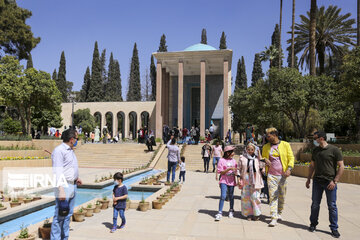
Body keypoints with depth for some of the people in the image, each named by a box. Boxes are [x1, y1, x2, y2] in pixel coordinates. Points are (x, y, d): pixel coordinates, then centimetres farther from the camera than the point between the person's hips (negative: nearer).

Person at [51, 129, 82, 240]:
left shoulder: (70, 150, 15)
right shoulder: (59, 150, -15)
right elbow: (57, 172, -22)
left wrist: (76, 178, 29)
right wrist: (61, 190, -27)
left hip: (72, 186, 9)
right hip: (64, 186, -9)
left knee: (68, 214, 14)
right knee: (59, 215, -5)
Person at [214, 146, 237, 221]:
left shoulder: (233, 160, 9)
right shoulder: (222, 160, -5)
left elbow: (235, 171, 17)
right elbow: (221, 172, -9)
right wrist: (229, 168, -19)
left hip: (231, 181, 4)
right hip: (224, 181, -4)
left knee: (231, 196, 12)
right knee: (223, 196, -13)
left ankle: (231, 211, 32)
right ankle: (220, 213, -8)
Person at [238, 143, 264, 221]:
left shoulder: (257, 158, 7)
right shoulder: (242, 157, 4)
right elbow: (239, 169, 6)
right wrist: (238, 178, 0)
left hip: (255, 179, 0)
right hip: (245, 179, 0)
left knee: (255, 196, -3)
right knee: (246, 197, 3)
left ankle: (256, 214, 12)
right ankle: (248, 214, 16)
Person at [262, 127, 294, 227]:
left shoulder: (285, 145, 2)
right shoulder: (266, 147, 9)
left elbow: (291, 158, 2)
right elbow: (263, 157, 20)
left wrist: (289, 168, -13)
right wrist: (265, 160, -5)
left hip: (283, 175, 0)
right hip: (271, 175, 1)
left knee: (282, 196, 11)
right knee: (273, 196, -6)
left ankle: (279, 213, 32)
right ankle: (274, 218, -4)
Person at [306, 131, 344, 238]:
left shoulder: (334, 150, -8)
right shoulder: (315, 150, 8)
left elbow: (341, 167, -7)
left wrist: (335, 181, -12)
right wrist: (308, 179, 15)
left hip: (330, 182, -4)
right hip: (317, 181, 4)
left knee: (332, 206, 4)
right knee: (315, 204, 9)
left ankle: (334, 228, 17)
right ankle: (313, 224, 24)